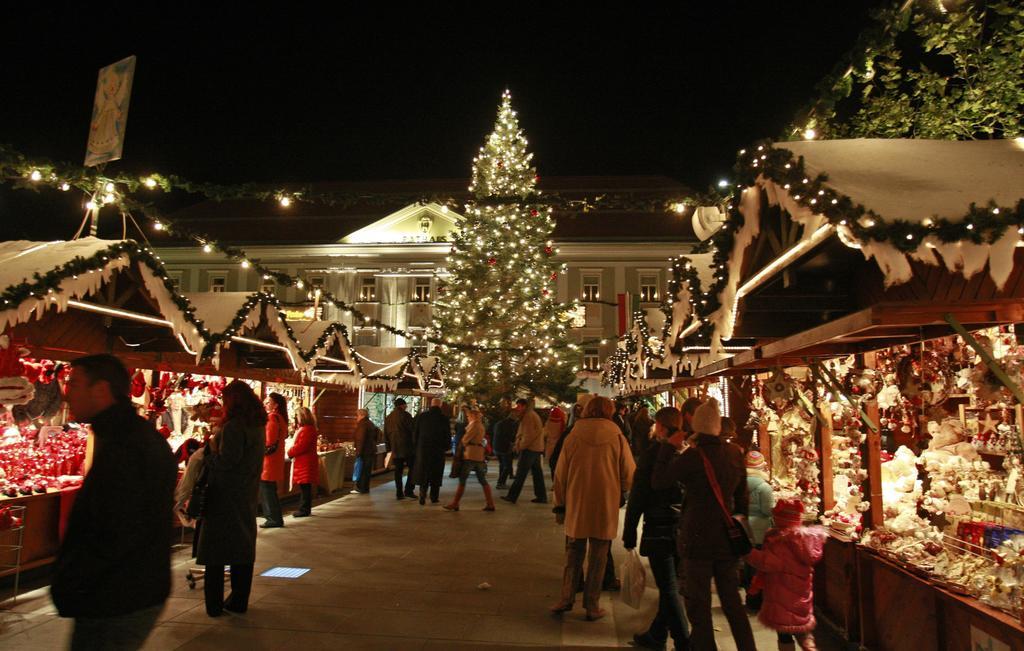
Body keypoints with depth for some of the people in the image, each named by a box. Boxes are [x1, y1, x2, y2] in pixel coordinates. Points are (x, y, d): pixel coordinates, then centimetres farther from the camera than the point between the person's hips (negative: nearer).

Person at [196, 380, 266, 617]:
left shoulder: (233, 427, -19)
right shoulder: (258, 426, 6)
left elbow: (225, 462, -22)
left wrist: (212, 448, -6)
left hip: (225, 496, -7)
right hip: (248, 495, 7)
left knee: (215, 548, 5)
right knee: (243, 546, 13)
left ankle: (214, 604, 10)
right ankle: (239, 601, 21)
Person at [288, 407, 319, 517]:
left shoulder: (307, 430, -16)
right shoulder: (304, 428, 19)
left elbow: (301, 446, -20)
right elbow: (299, 445, 21)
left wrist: (290, 452, -6)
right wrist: (291, 451, 6)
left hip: (305, 463, -10)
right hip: (303, 462, 10)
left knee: (305, 487, -5)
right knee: (305, 487, 13)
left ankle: (304, 510, -1)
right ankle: (305, 509, 19)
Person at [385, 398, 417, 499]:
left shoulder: (388, 418, 14)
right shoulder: (405, 415, -7)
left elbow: (386, 435, 17)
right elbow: (412, 429, -10)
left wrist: (390, 447, 20)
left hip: (395, 448, 6)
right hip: (407, 447, -6)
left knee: (398, 470, 9)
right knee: (412, 468, 2)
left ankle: (399, 493, 7)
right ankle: (408, 490, -6)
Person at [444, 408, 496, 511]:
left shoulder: (474, 424, -10)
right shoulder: (480, 425, 18)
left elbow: (465, 439, -11)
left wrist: (461, 445, 7)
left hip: (470, 455, -9)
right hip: (479, 456, 9)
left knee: (462, 480, -3)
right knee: (483, 480, 9)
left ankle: (455, 504, 2)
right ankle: (490, 504, 8)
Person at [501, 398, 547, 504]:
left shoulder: (528, 416, -13)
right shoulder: (533, 415, 19)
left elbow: (528, 435, -19)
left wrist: (521, 446, -10)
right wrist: (518, 444, 9)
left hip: (529, 448, -10)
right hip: (536, 448, 10)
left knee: (521, 473, -6)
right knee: (537, 473, 11)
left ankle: (512, 496, -2)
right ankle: (541, 497, 12)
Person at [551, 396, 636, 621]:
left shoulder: (573, 437, -3)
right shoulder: (617, 438, -6)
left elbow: (560, 475, 1)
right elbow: (630, 475, -2)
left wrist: (560, 504, 12)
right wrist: (619, 490, 19)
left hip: (576, 507, 1)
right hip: (606, 507, -1)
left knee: (573, 554, 16)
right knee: (598, 558, 10)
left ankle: (567, 598, 18)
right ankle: (591, 606, 14)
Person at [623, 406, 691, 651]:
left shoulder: (652, 453, -11)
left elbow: (637, 496, -9)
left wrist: (629, 532, -1)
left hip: (660, 529, -5)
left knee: (669, 588, 4)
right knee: (672, 584, 16)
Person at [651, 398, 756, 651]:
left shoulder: (693, 455, -18)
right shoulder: (735, 453, -1)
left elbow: (658, 482, -13)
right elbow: (742, 497, 8)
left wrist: (669, 447, -7)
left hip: (698, 539, -5)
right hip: (727, 538, 6)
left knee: (698, 604, 8)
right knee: (732, 601, 19)